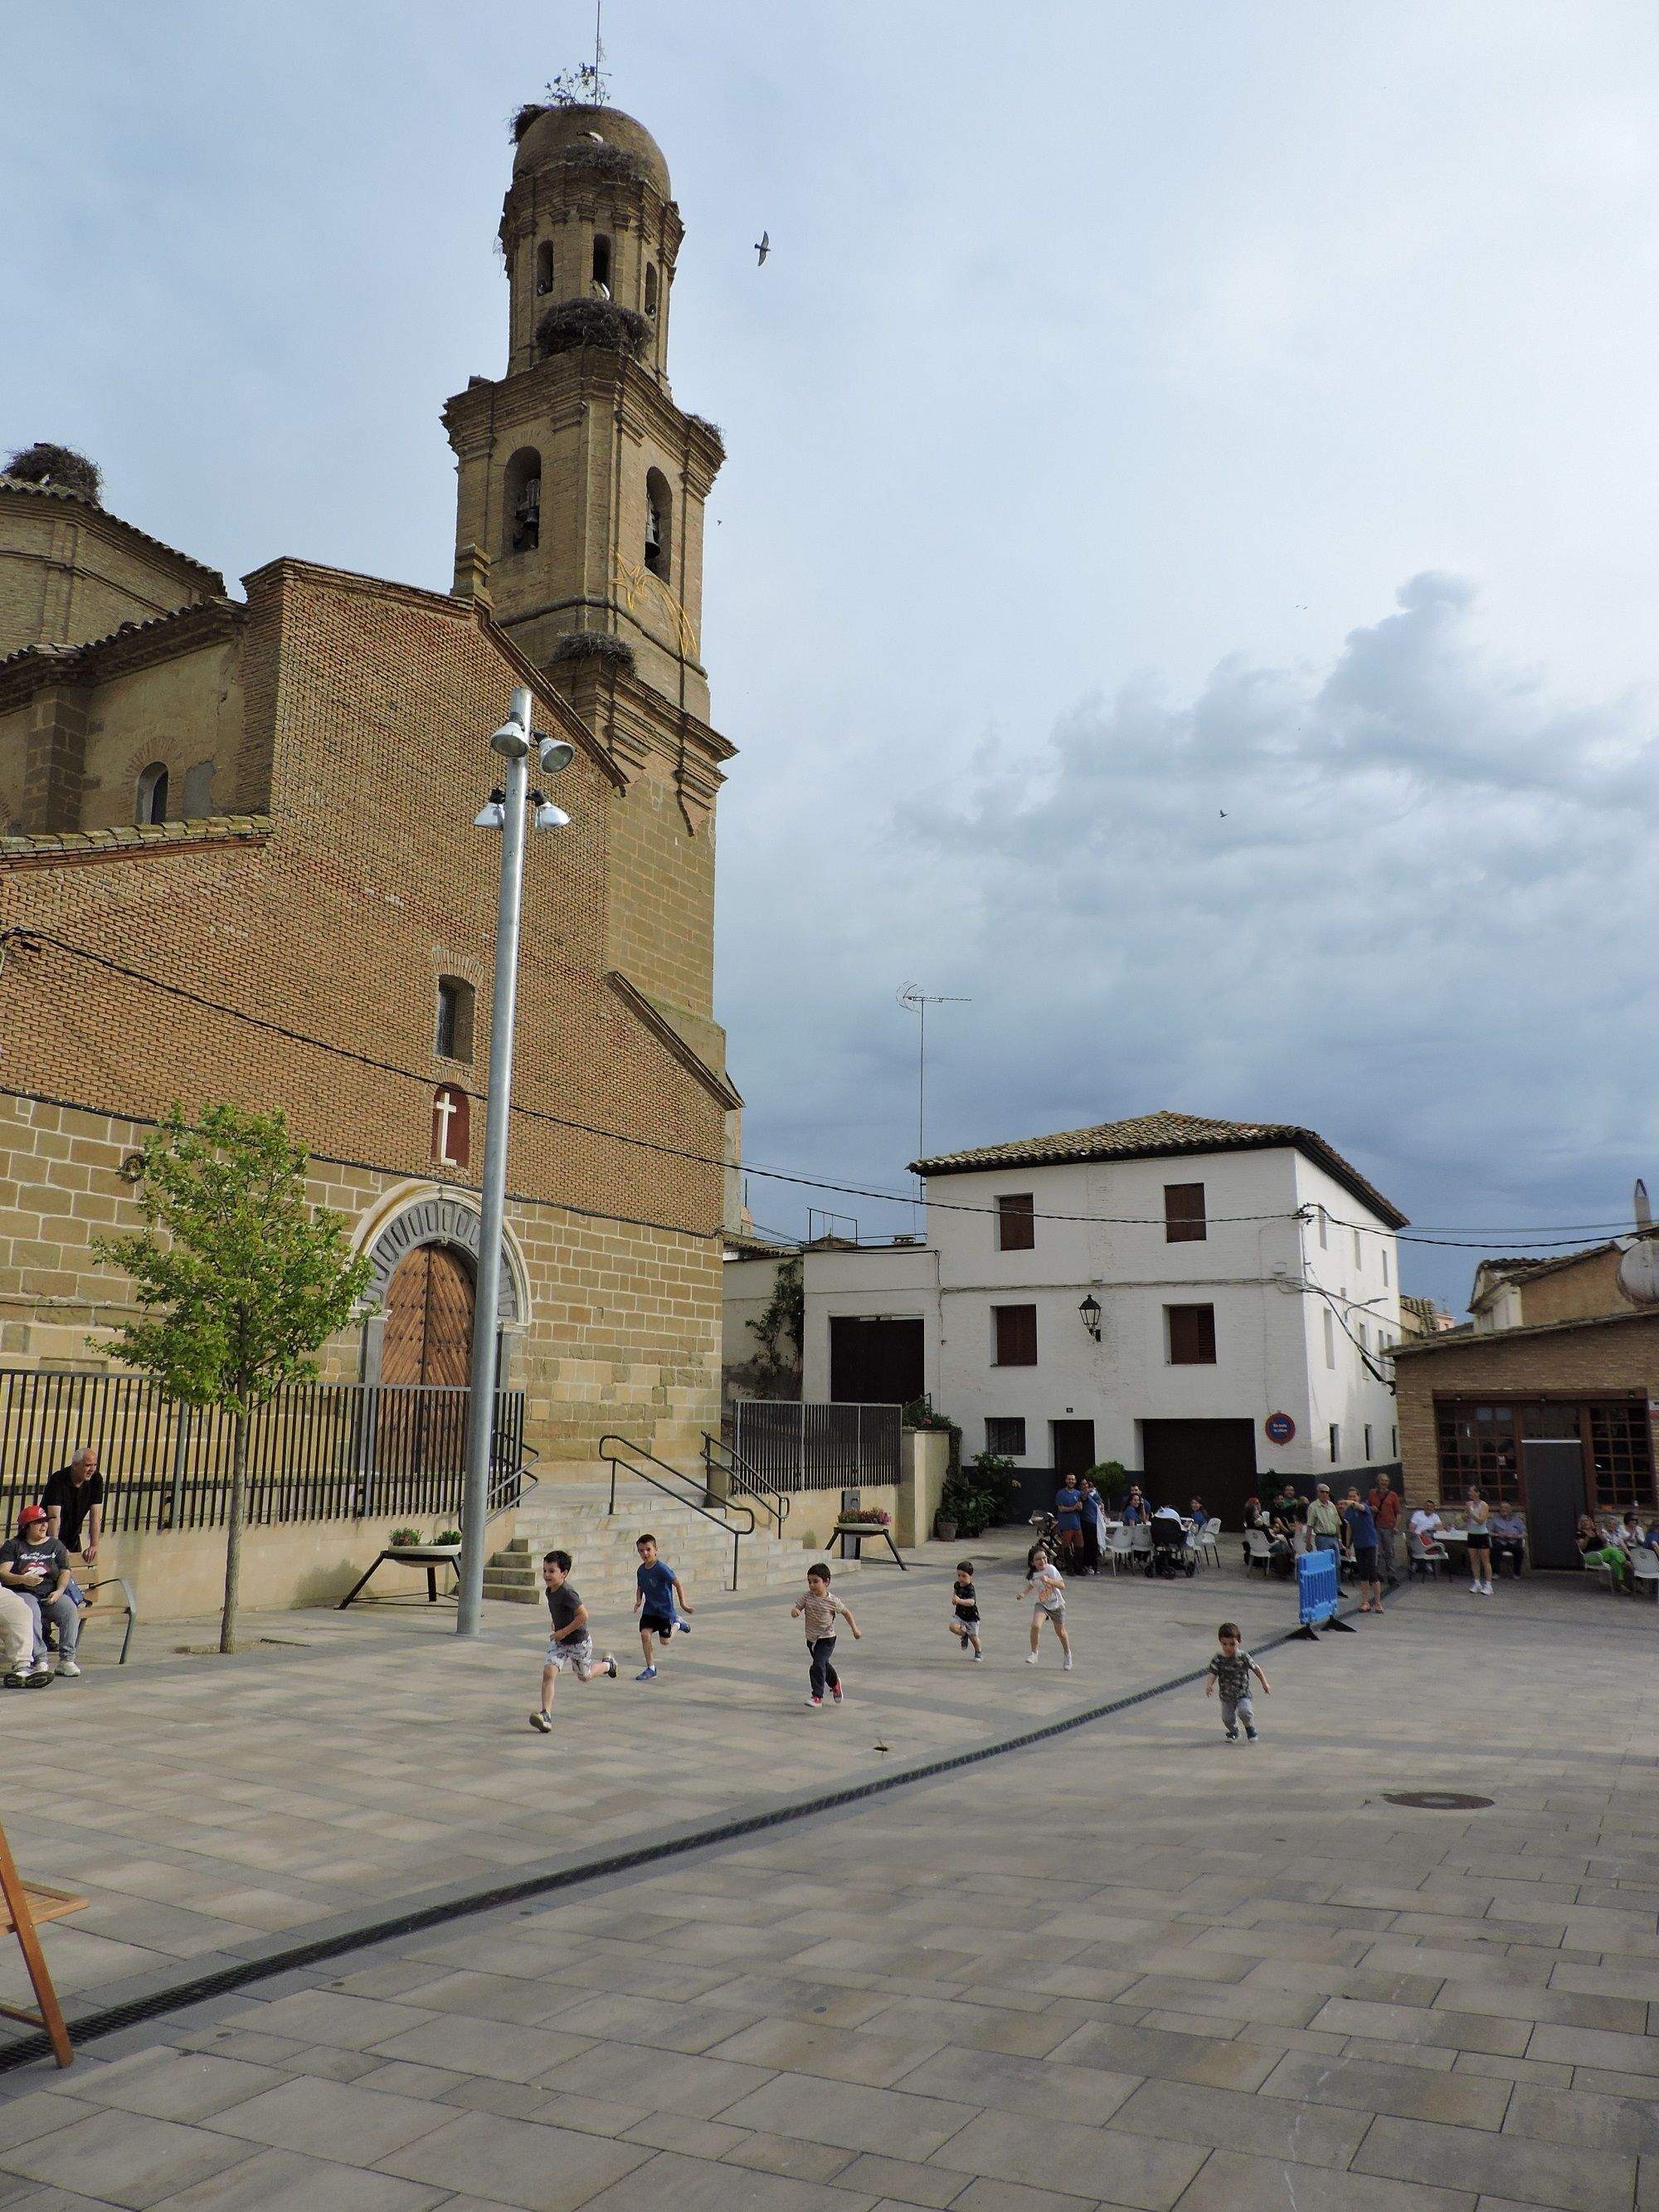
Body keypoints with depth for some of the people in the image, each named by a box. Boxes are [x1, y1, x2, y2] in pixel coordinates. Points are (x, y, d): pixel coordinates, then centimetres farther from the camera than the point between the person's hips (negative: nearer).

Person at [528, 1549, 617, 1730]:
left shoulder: (566, 1592, -30)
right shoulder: (550, 1590, -3)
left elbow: (583, 1615, -32)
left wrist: (564, 1632, -26)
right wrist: (557, 1624, 10)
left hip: (579, 1641, -6)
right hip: (559, 1641, 6)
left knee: (584, 1676, 17)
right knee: (549, 1672, -15)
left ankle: (607, 1664, 47)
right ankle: (546, 1715, -13)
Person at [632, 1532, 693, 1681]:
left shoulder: (662, 1568, -23)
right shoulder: (641, 1570, -2)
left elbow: (677, 1584, -16)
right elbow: (640, 1588, 13)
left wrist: (683, 1604, -15)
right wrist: (638, 1600, -7)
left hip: (665, 1609, -5)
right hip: (649, 1609, 5)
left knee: (664, 1642, 1)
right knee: (644, 1634, -12)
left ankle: (677, 1624, 31)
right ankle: (651, 1669, 1)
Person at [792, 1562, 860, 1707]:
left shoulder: (833, 1601, -14)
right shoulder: (807, 1597, -7)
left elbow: (846, 1612, 1)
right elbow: (797, 1607, -10)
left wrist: (854, 1628, 3)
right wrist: (794, 1611, -35)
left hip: (827, 1639, -5)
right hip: (811, 1639, 5)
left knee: (818, 1665, -19)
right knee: (824, 1664, 23)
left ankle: (817, 1696, -10)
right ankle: (835, 1683, 51)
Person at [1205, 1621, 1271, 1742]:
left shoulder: (1243, 1657, -11)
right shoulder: (1218, 1660, -10)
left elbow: (1256, 1669, 3)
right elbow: (1212, 1674, -16)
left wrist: (1265, 1684, 8)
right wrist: (1208, 1686, -36)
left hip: (1243, 1694, -2)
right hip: (1226, 1697, 2)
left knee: (1244, 1711, -25)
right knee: (1227, 1719, -2)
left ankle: (1250, 1728, 8)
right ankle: (1233, 1731, 33)